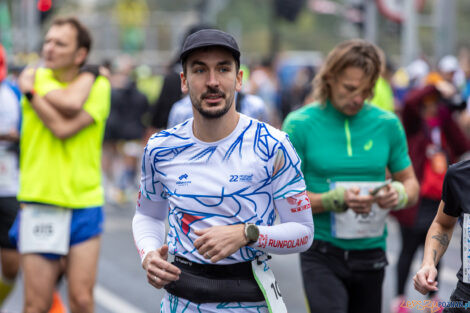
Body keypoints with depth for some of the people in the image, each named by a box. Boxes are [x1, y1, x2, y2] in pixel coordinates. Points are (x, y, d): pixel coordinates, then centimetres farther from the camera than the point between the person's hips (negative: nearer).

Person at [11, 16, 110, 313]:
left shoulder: (99, 85, 2)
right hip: (39, 203, 0)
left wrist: (31, 91, -10)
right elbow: (70, 102, -18)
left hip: (84, 204, 0)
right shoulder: (34, 76, 4)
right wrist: (89, 74, -2)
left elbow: (65, 128, -16)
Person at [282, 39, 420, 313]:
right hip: (322, 254, -4)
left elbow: (411, 184, 13)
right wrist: (336, 200, -23)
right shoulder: (300, 124, -5)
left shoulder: (388, 124, 5)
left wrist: (399, 194, -12)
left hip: (370, 254, 4)